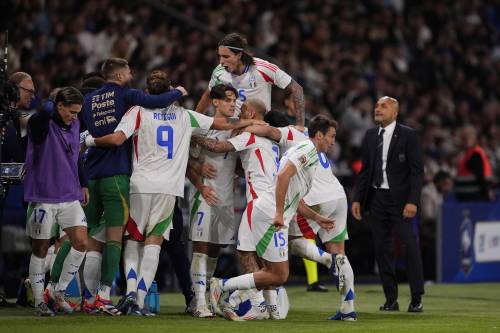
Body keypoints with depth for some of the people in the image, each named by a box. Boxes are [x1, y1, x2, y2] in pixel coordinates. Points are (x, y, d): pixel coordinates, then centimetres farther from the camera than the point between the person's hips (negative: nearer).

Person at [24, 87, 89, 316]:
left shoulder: (74, 125, 9)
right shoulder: (41, 123, -11)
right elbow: (43, 114, -37)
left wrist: (83, 184, 22)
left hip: (70, 196, 6)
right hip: (43, 198, -6)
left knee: (81, 243, -5)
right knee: (40, 249, 3)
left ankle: (59, 291, 11)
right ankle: (39, 301, 13)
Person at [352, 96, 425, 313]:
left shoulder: (408, 135, -3)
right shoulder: (370, 136, 12)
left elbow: (417, 170, -7)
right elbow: (364, 170, 15)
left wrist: (413, 201, -16)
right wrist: (357, 199, 8)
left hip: (399, 198, -5)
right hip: (376, 198, 5)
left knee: (409, 246, -8)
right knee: (382, 248, 4)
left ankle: (416, 299, -3)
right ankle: (391, 299, 9)